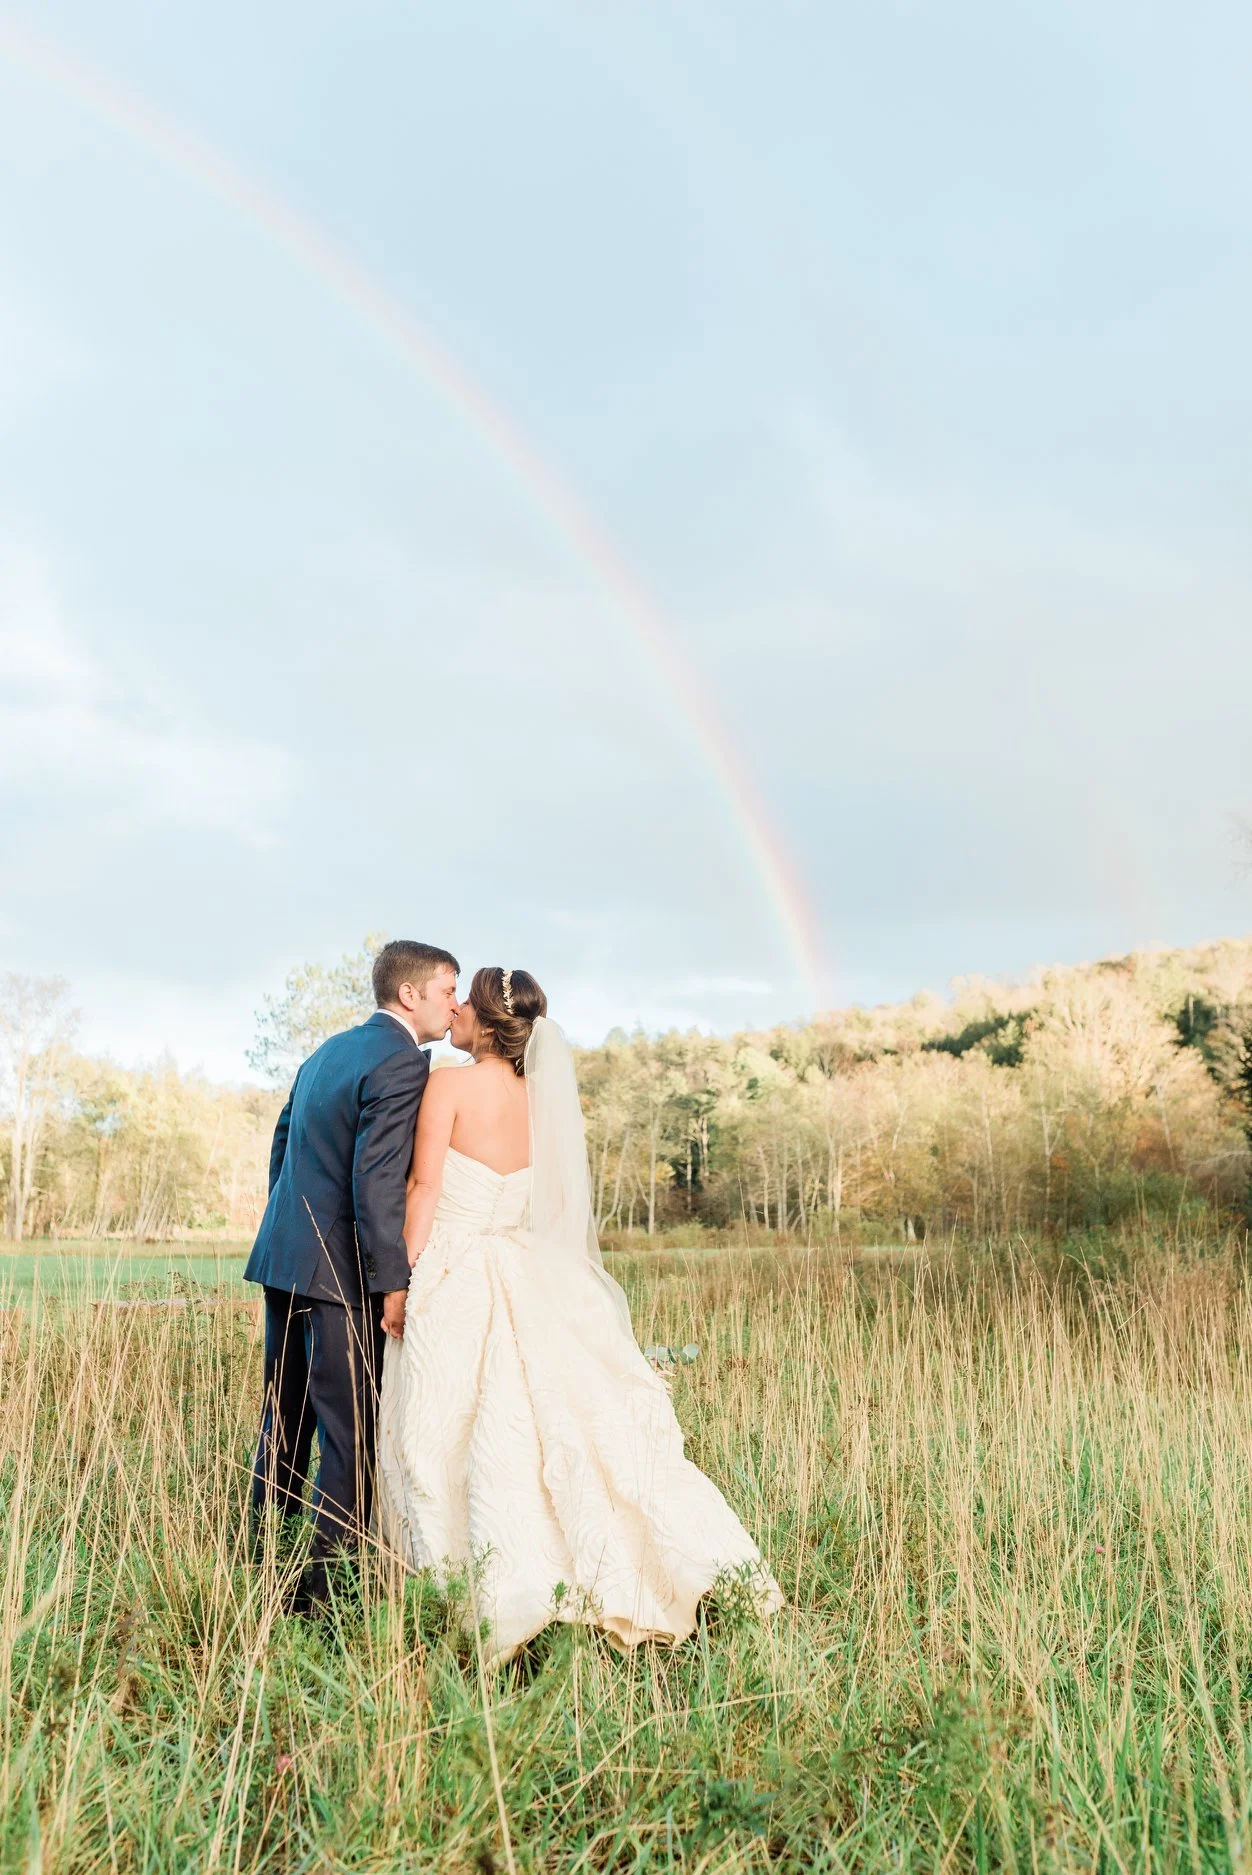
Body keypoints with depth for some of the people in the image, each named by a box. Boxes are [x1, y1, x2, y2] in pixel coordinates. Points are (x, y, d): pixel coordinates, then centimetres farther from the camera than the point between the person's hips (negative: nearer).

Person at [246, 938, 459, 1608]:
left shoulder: (327, 1051, 14)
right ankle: (325, 1576, 5)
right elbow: (378, 1179, -22)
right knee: (351, 1429, 0)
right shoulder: (402, 1062, -15)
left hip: (282, 1258, 9)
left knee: (285, 1415, 19)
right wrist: (392, 1282, -19)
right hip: (340, 1274, -9)